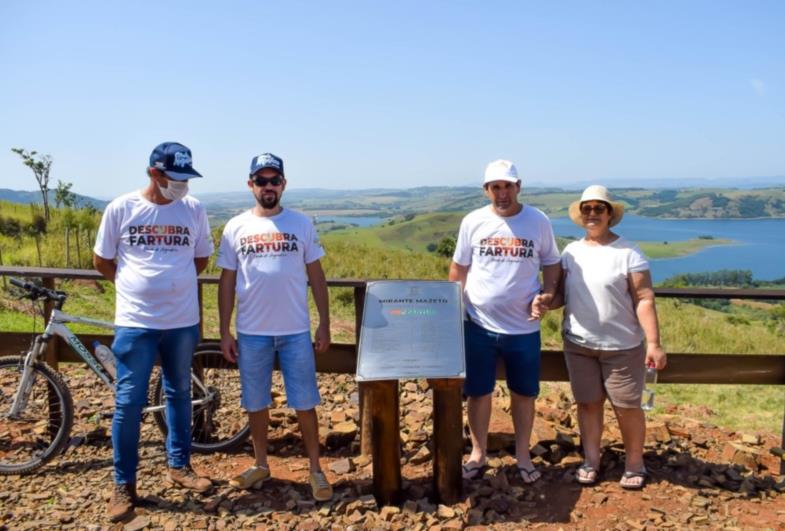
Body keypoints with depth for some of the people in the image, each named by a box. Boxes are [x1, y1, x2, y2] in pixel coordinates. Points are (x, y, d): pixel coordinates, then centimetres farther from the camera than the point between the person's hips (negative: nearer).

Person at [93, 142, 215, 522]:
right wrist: (137, 287, 7)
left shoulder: (194, 209, -1)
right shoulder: (121, 208, -5)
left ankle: (179, 465, 31)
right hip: (135, 322, -2)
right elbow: (101, 260, 4)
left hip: (183, 321, 2)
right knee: (129, 402, 3)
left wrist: (174, 285, 8)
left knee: (179, 393, 15)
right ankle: (124, 484, 17)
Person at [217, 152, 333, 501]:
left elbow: (316, 277, 3)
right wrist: (224, 332, 2)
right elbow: (227, 282, 5)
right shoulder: (236, 227, 2)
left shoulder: (301, 224, 1)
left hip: (296, 331, -1)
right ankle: (261, 464, 32)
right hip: (251, 333, 1)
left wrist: (324, 324, 0)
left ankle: (315, 469, 20)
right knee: (256, 403, 13)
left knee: (304, 404, 5)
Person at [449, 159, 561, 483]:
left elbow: (552, 263, 8)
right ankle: (478, 454, 29)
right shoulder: (473, 222, -1)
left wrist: (546, 295, -9)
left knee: (524, 393, 12)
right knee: (477, 392, 10)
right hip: (478, 325, 0)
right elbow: (459, 268, 7)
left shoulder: (538, 222, -2)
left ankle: (522, 455, 31)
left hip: (524, 327, 0)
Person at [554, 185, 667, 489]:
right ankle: (591, 460, 28)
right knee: (588, 403, 13)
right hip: (578, 345, 4)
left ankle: (634, 464, 26)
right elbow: (561, 293, 8)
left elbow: (644, 300, -11)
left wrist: (653, 343, -17)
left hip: (622, 346, -3)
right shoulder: (571, 252, 5)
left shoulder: (628, 253, -8)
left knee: (627, 406, 7)